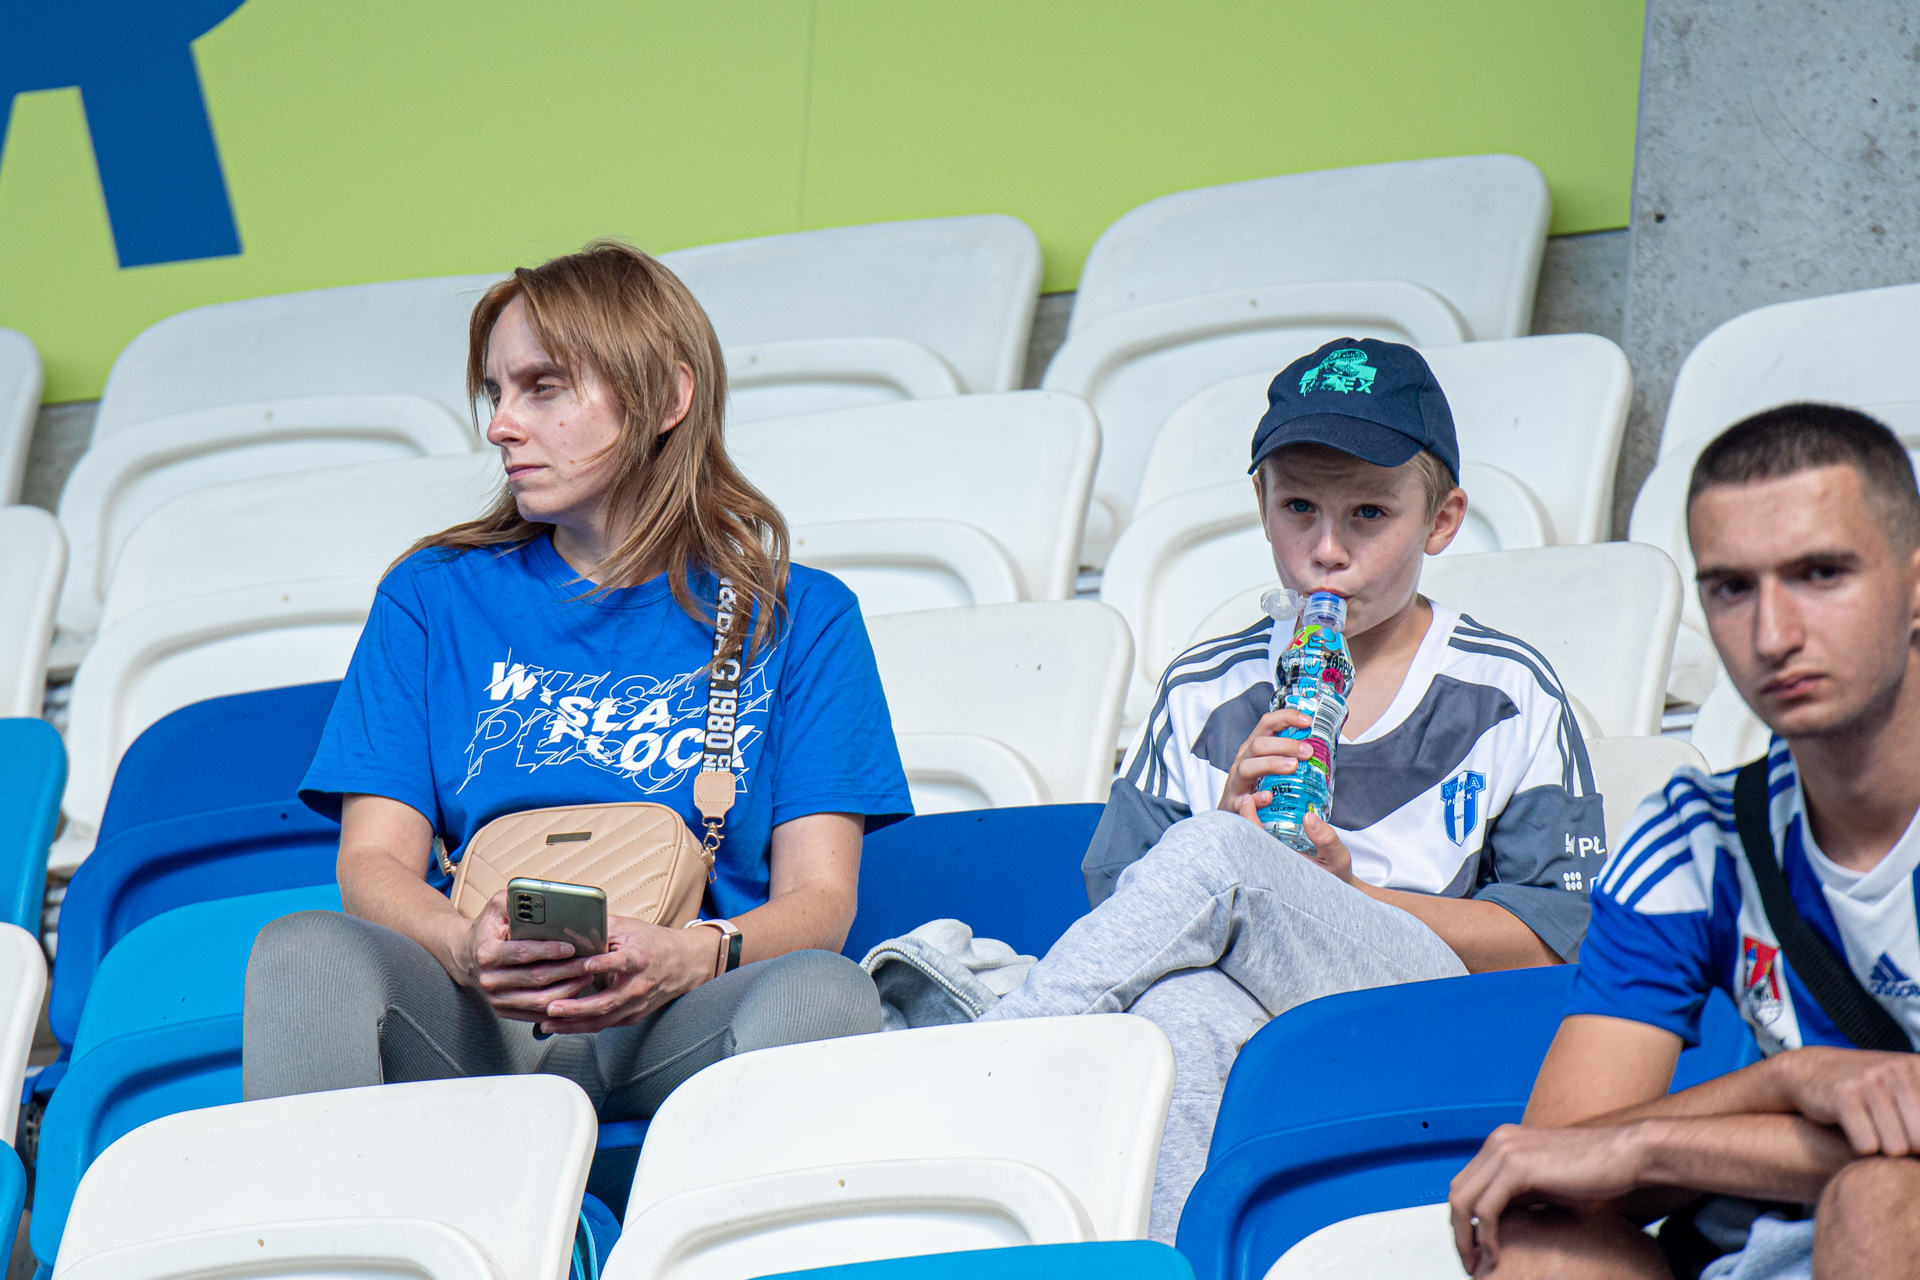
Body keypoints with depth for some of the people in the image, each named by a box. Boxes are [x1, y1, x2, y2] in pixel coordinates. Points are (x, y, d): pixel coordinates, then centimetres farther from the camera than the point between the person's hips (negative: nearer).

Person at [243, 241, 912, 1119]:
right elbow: (374, 863, 9)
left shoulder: (799, 618, 17)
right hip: (472, 1021, 1)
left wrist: (689, 957, -20)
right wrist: (467, 949, -17)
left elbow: (819, 896, 6)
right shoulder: (435, 599, 20)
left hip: (673, 1029, -1)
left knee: (824, 992, -35)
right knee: (305, 953, -32)